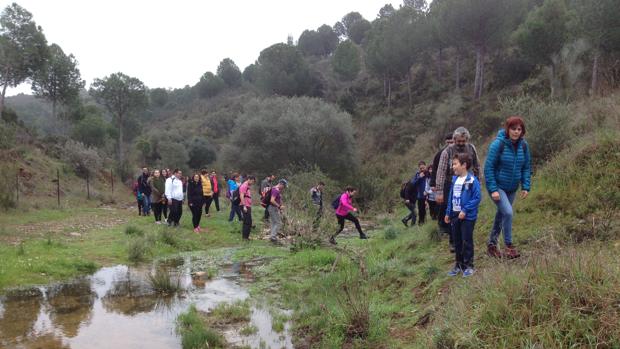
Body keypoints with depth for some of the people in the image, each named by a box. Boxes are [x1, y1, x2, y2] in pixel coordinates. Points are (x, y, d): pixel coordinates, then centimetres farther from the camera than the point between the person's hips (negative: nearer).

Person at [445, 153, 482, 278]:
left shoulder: (472, 180, -15)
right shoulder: (455, 179, 7)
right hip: (455, 215, 7)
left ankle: (468, 265, 15)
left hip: (467, 216, -7)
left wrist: (465, 210, -21)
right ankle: (458, 264, 26)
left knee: (467, 241, 2)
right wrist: (448, 213, 14)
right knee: (457, 242, 14)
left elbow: (477, 198, -17)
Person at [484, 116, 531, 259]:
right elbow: (489, 168, -17)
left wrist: (526, 187, -4)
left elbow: (526, 167, 7)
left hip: (512, 188, 6)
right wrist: (493, 190, -21)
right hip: (497, 186, -6)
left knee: (501, 215, 14)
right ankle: (508, 246, -5)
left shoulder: (523, 145, -2)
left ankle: (491, 244, 30)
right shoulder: (498, 144, -17)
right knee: (508, 212, -20)